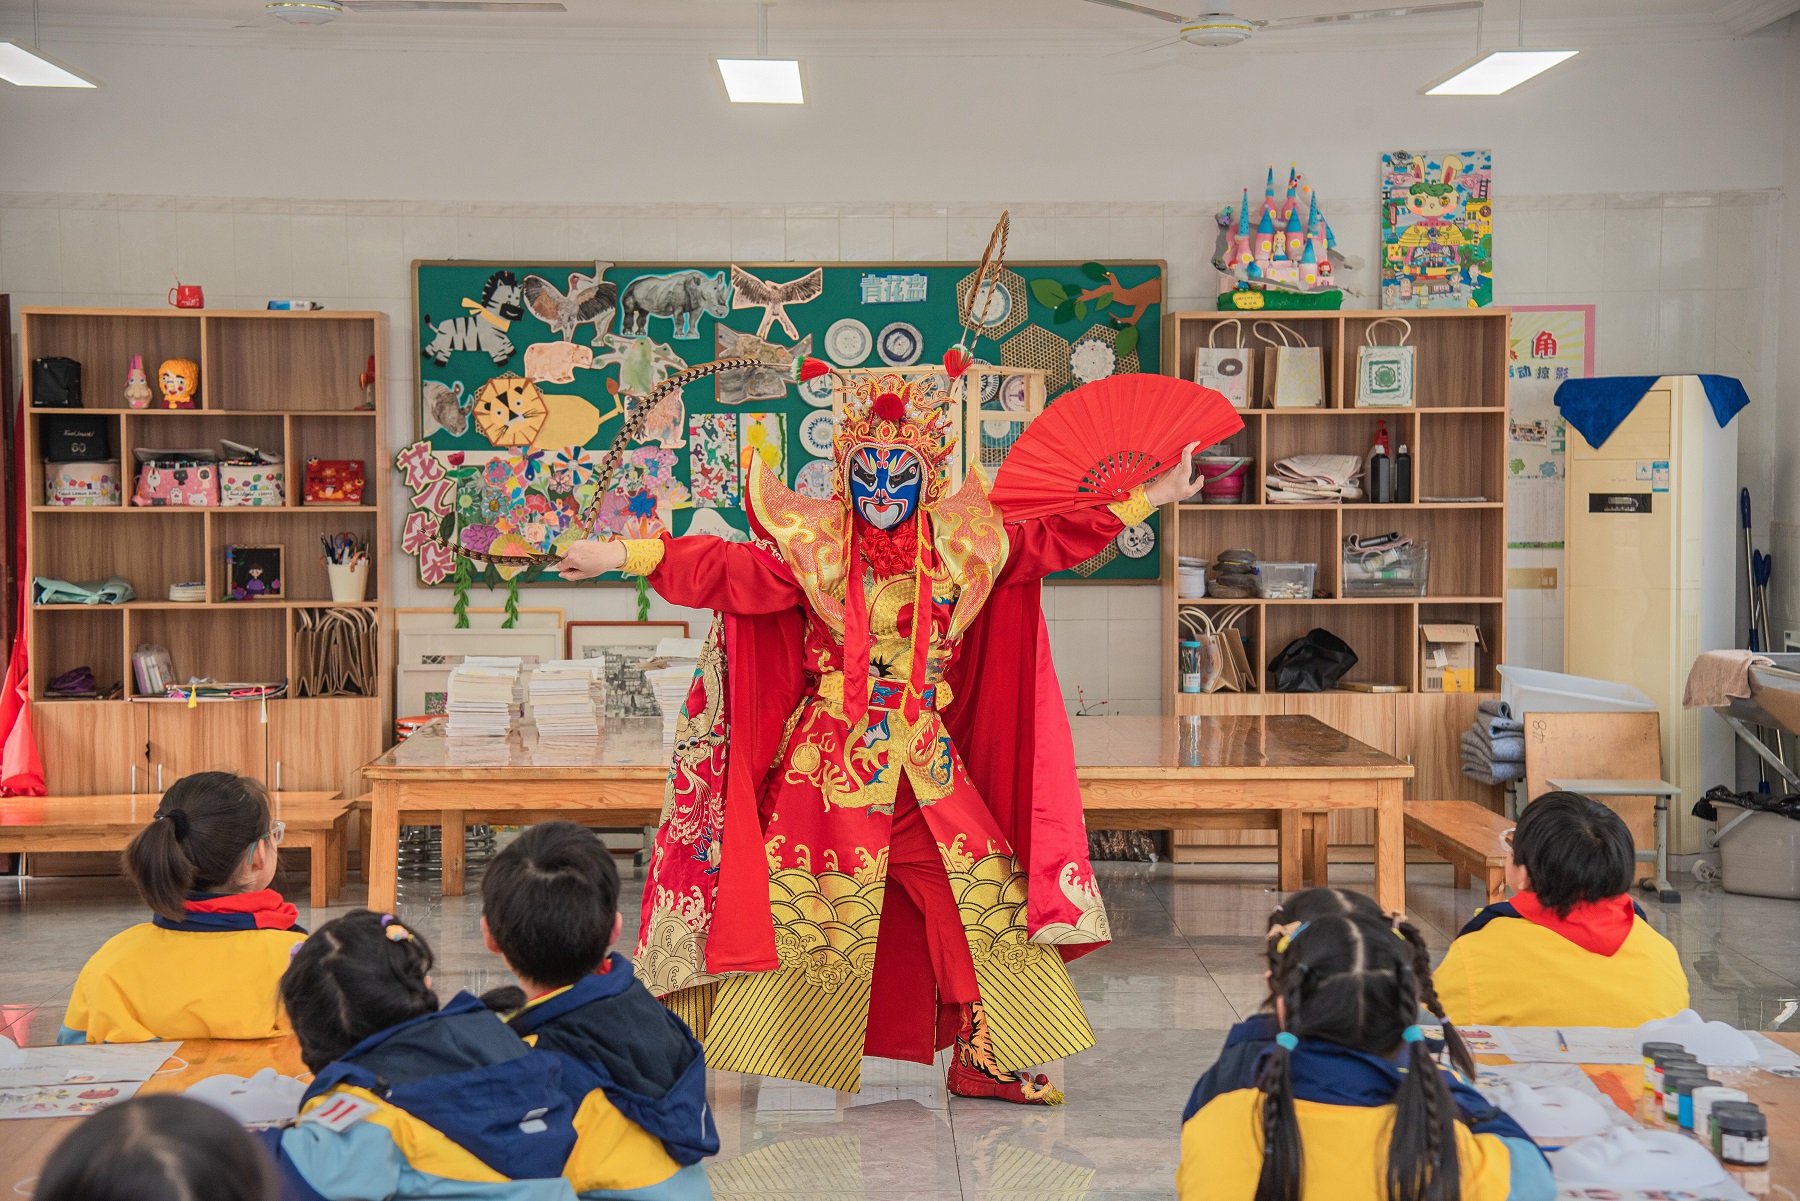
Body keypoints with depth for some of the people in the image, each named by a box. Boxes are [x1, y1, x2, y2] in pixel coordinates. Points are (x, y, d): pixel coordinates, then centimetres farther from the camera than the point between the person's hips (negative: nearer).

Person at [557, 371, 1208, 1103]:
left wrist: (1144, 499, 11)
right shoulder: (812, 546, -4)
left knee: (986, 896, 2)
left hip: (927, 766, 4)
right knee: (790, 900, -3)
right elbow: (726, 570, -14)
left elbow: (1050, 540, 12)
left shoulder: (961, 545, 5)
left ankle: (988, 1061, 16)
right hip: (829, 762, -3)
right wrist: (624, 556, -25)